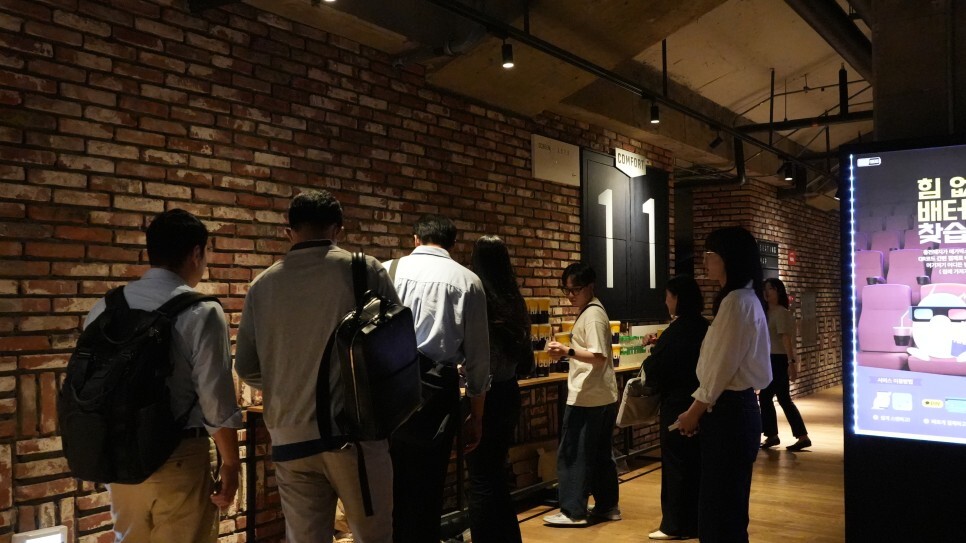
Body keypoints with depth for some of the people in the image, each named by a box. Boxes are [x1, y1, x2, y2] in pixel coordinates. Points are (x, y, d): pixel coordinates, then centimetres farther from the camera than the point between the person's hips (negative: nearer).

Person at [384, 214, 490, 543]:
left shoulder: (387, 271, 9)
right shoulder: (467, 280, 7)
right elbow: (477, 355, 7)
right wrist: (476, 416, 14)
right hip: (436, 388, -1)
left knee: (388, 485, 10)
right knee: (426, 488, 9)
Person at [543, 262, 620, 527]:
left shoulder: (592, 315, -15)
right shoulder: (591, 312, 14)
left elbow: (599, 357, -23)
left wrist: (568, 351, -33)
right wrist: (566, 352, 19)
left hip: (587, 397, -10)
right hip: (602, 396, 10)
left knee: (572, 454, -3)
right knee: (601, 454, 15)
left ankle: (573, 511, 2)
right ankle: (607, 506, 22)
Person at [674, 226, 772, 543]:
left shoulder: (736, 301, -18)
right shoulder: (744, 299, 14)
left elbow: (722, 367, -18)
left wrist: (695, 412, -7)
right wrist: (697, 407, 13)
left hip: (729, 412, -10)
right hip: (735, 408, 10)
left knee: (721, 508, 0)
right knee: (725, 505, 17)